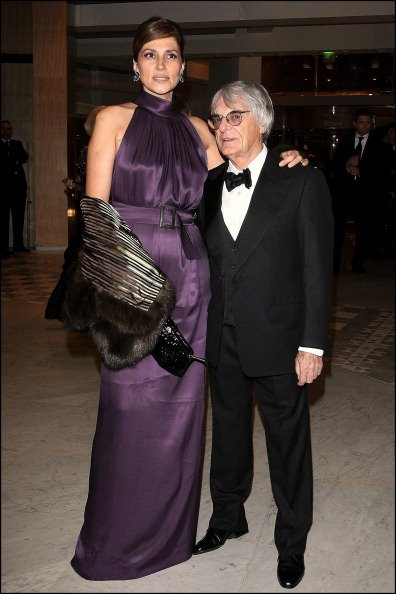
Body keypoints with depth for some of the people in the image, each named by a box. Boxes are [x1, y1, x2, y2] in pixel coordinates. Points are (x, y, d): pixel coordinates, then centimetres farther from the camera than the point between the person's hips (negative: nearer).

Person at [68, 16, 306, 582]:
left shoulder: (197, 128, 13)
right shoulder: (115, 119, 2)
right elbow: (95, 209, -4)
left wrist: (281, 162, 2)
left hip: (190, 277, 4)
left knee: (180, 404, 9)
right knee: (131, 407, 2)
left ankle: (170, 529, 27)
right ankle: (118, 537, 22)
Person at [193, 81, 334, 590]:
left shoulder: (301, 181, -8)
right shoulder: (209, 186, 6)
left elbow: (318, 268, -10)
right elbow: (204, 260, 9)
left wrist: (312, 345, -13)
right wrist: (200, 328, 5)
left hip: (277, 342, -4)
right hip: (222, 340, 5)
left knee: (288, 442, 10)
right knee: (228, 432, 20)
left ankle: (291, 540, 31)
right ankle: (228, 518, 42)